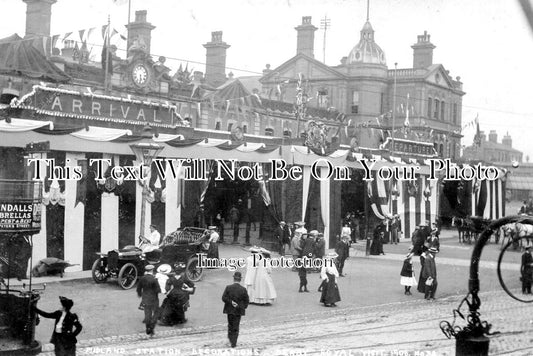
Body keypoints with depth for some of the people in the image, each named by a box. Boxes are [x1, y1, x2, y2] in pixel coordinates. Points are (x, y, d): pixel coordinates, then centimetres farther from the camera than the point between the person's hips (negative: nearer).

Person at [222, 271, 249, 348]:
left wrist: (231, 302, -10)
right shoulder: (243, 289, -10)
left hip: (230, 310, 0)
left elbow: (224, 298, -13)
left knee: (230, 325, 20)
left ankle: (231, 341, 25)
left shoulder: (228, 288, -10)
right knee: (236, 327, 9)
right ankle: (233, 343, 9)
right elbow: (246, 301, -6)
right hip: (238, 310, 0)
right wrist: (243, 307, 4)